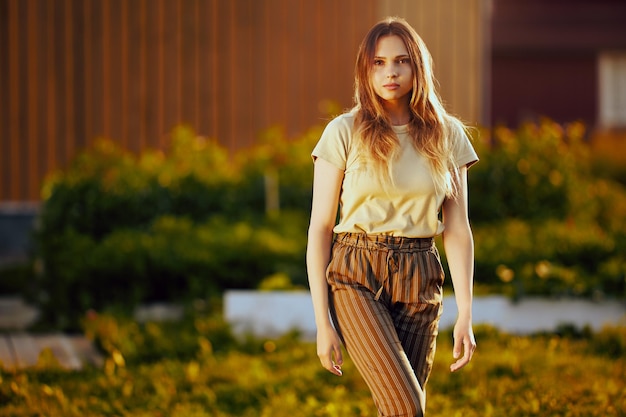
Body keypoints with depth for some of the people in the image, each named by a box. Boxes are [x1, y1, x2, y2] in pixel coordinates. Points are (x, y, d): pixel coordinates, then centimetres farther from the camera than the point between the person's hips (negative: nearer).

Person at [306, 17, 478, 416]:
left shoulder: (447, 135, 5)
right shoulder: (345, 132, -3)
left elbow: (458, 229, 6)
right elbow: (320, 227, -2)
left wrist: (466, 315, -1)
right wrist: (322, 322, -6)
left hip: (418, 281, 3)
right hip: (356, 278, -3)